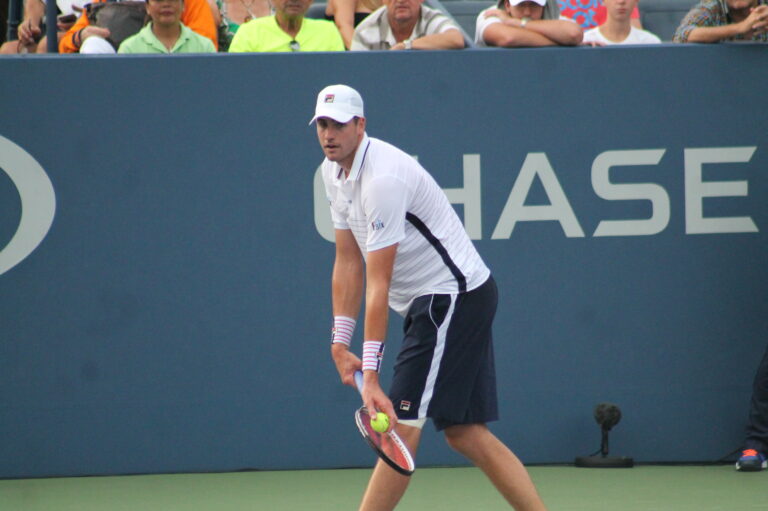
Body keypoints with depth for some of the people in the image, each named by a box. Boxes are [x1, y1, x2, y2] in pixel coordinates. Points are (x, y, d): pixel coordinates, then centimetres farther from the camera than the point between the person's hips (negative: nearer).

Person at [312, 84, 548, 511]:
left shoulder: (383, 178, -24)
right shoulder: (335, 171, 7)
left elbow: (379, 284, -25)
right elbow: (348, 263, 11)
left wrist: (371, 375, -25)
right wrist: (340, 343, 5)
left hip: (454, 296, -10)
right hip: (433, 300, 10)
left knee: (403, 423, -11)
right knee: (464, 432, 7)